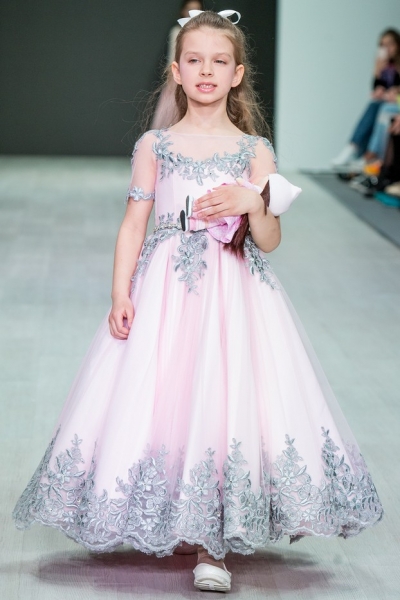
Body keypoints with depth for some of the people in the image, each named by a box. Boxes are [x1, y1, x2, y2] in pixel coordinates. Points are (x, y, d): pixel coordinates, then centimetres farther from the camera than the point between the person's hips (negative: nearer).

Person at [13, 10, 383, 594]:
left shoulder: (255, 150, 5)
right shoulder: (154, 145, 7)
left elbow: (269, 241, 2)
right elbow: (133, 225, 6)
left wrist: (254, 204, -19)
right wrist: (120, 295, -5)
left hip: (234, 293, -1)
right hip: (164, 290, 1)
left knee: (225, 403, -7)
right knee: (155, 401, -2)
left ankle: (212, 545, 1)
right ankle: (159, 524, 16)